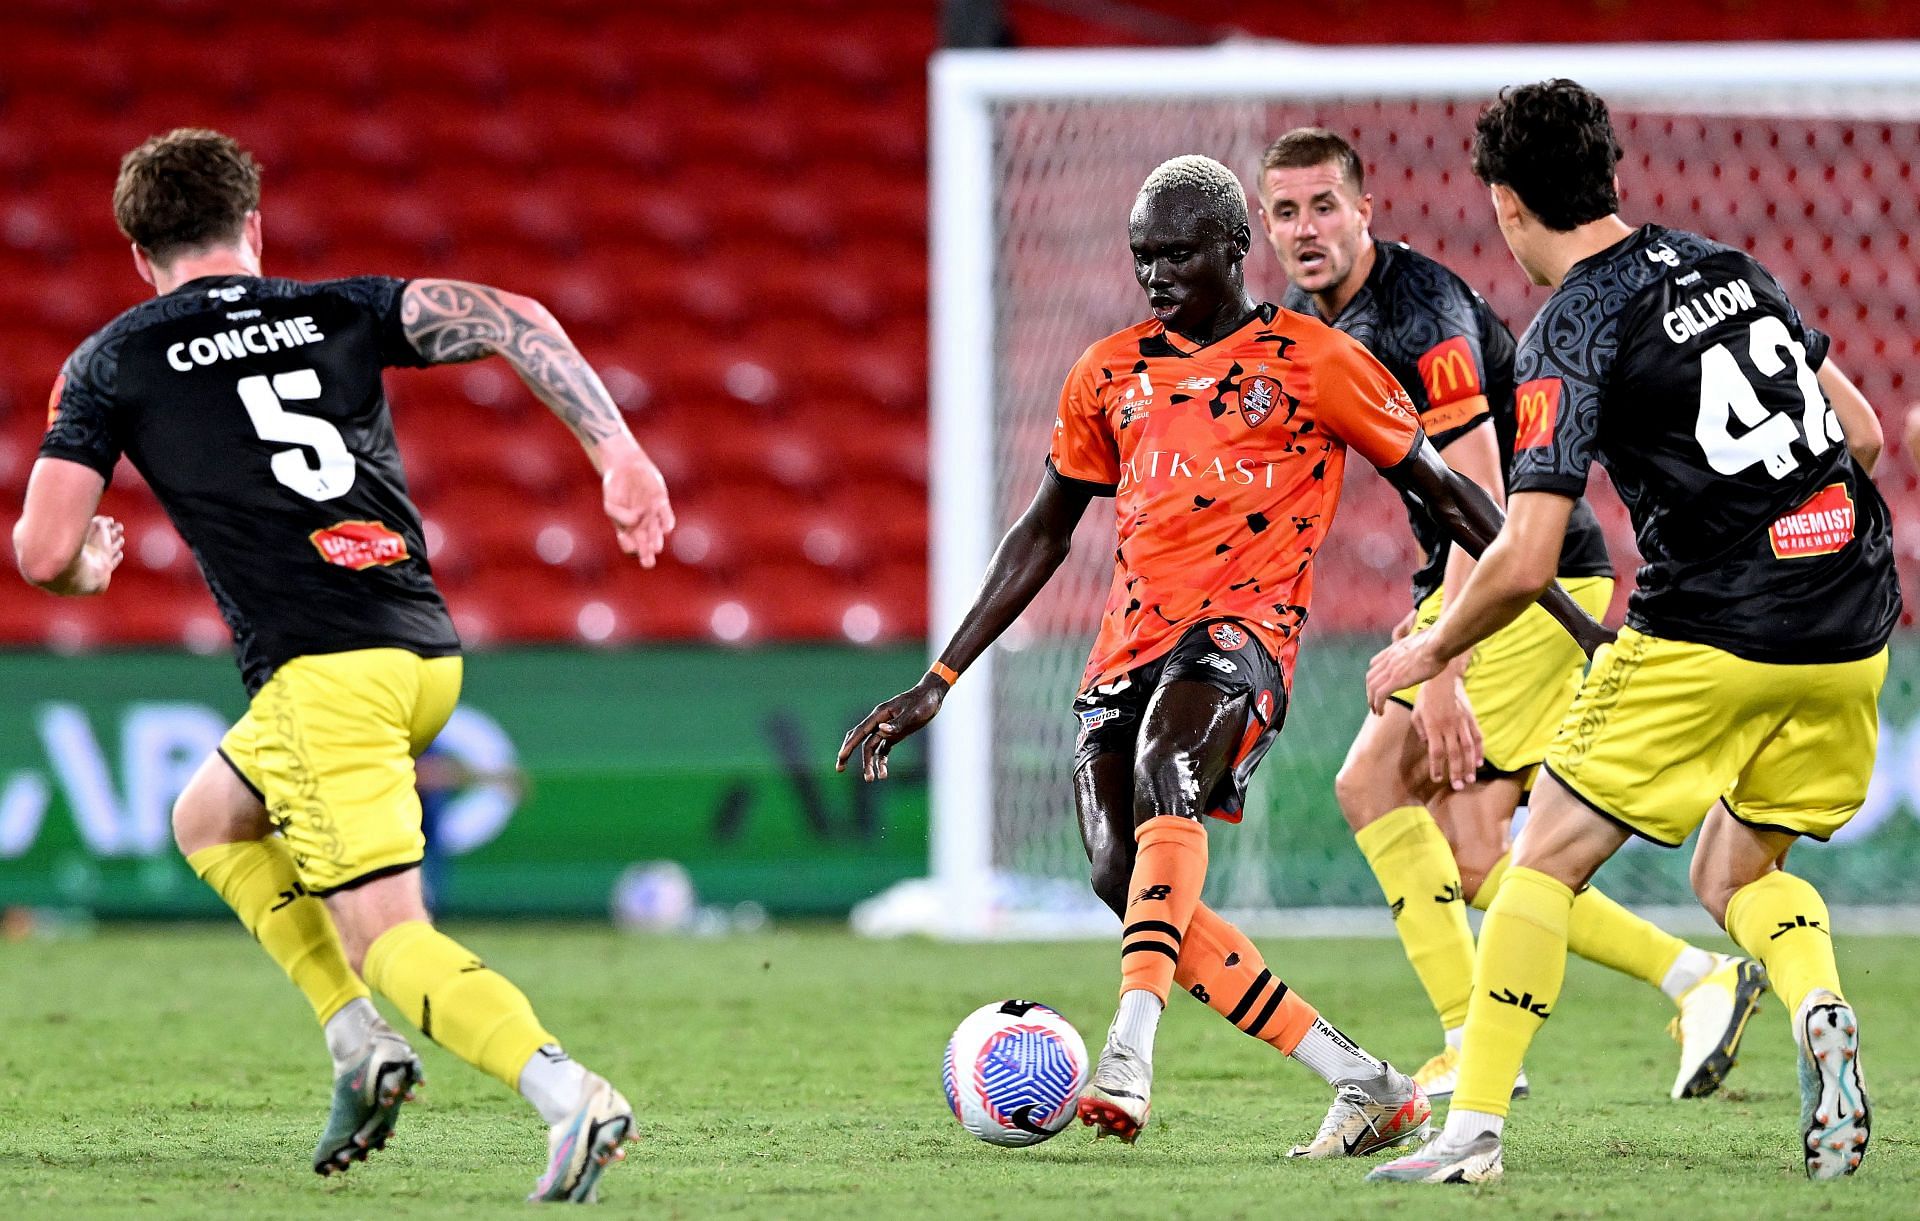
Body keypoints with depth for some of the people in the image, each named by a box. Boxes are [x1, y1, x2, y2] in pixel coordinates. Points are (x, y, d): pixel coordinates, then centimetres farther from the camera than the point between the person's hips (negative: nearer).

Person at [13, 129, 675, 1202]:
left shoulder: (111, 364, 9)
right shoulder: (343, 311, 17)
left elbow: (44, 554, 3)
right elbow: (511, 319, 1)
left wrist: (91, 566, 27)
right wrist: (619, 452, -3)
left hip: (320, 671, -6)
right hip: (430, 653, 6)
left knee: (389, 939, -7)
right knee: (210, 821, 27)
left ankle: (569, 1094, -30)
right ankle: (361, 1039, 13)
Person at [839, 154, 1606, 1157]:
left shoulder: (1312, 361, 4)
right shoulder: (1107, 375, 17)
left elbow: (1444, 491, 9)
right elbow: (1042, 535, 25)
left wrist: (1574, 619, 8)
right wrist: (936, 684, 21)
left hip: (1242, 629, -6)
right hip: (1131, 646, 6)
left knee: (1166, 777, -35)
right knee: (1122, 880, -11)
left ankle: (1130, 1054, -48)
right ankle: (1369, 1086, -4)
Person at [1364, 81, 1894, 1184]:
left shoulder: (1570, 336, -8)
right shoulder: (1729, 265, 12)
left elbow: (1527, 562, -13)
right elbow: (1862, 433, 18)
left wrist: (1430, 651, 3)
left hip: (1709, 638, -6)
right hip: (1851, 637, 7)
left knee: (1547, 861, 5)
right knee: (1739, 876, 21)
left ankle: (1473, 1132, 1)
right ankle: (1822, 1013, -10)